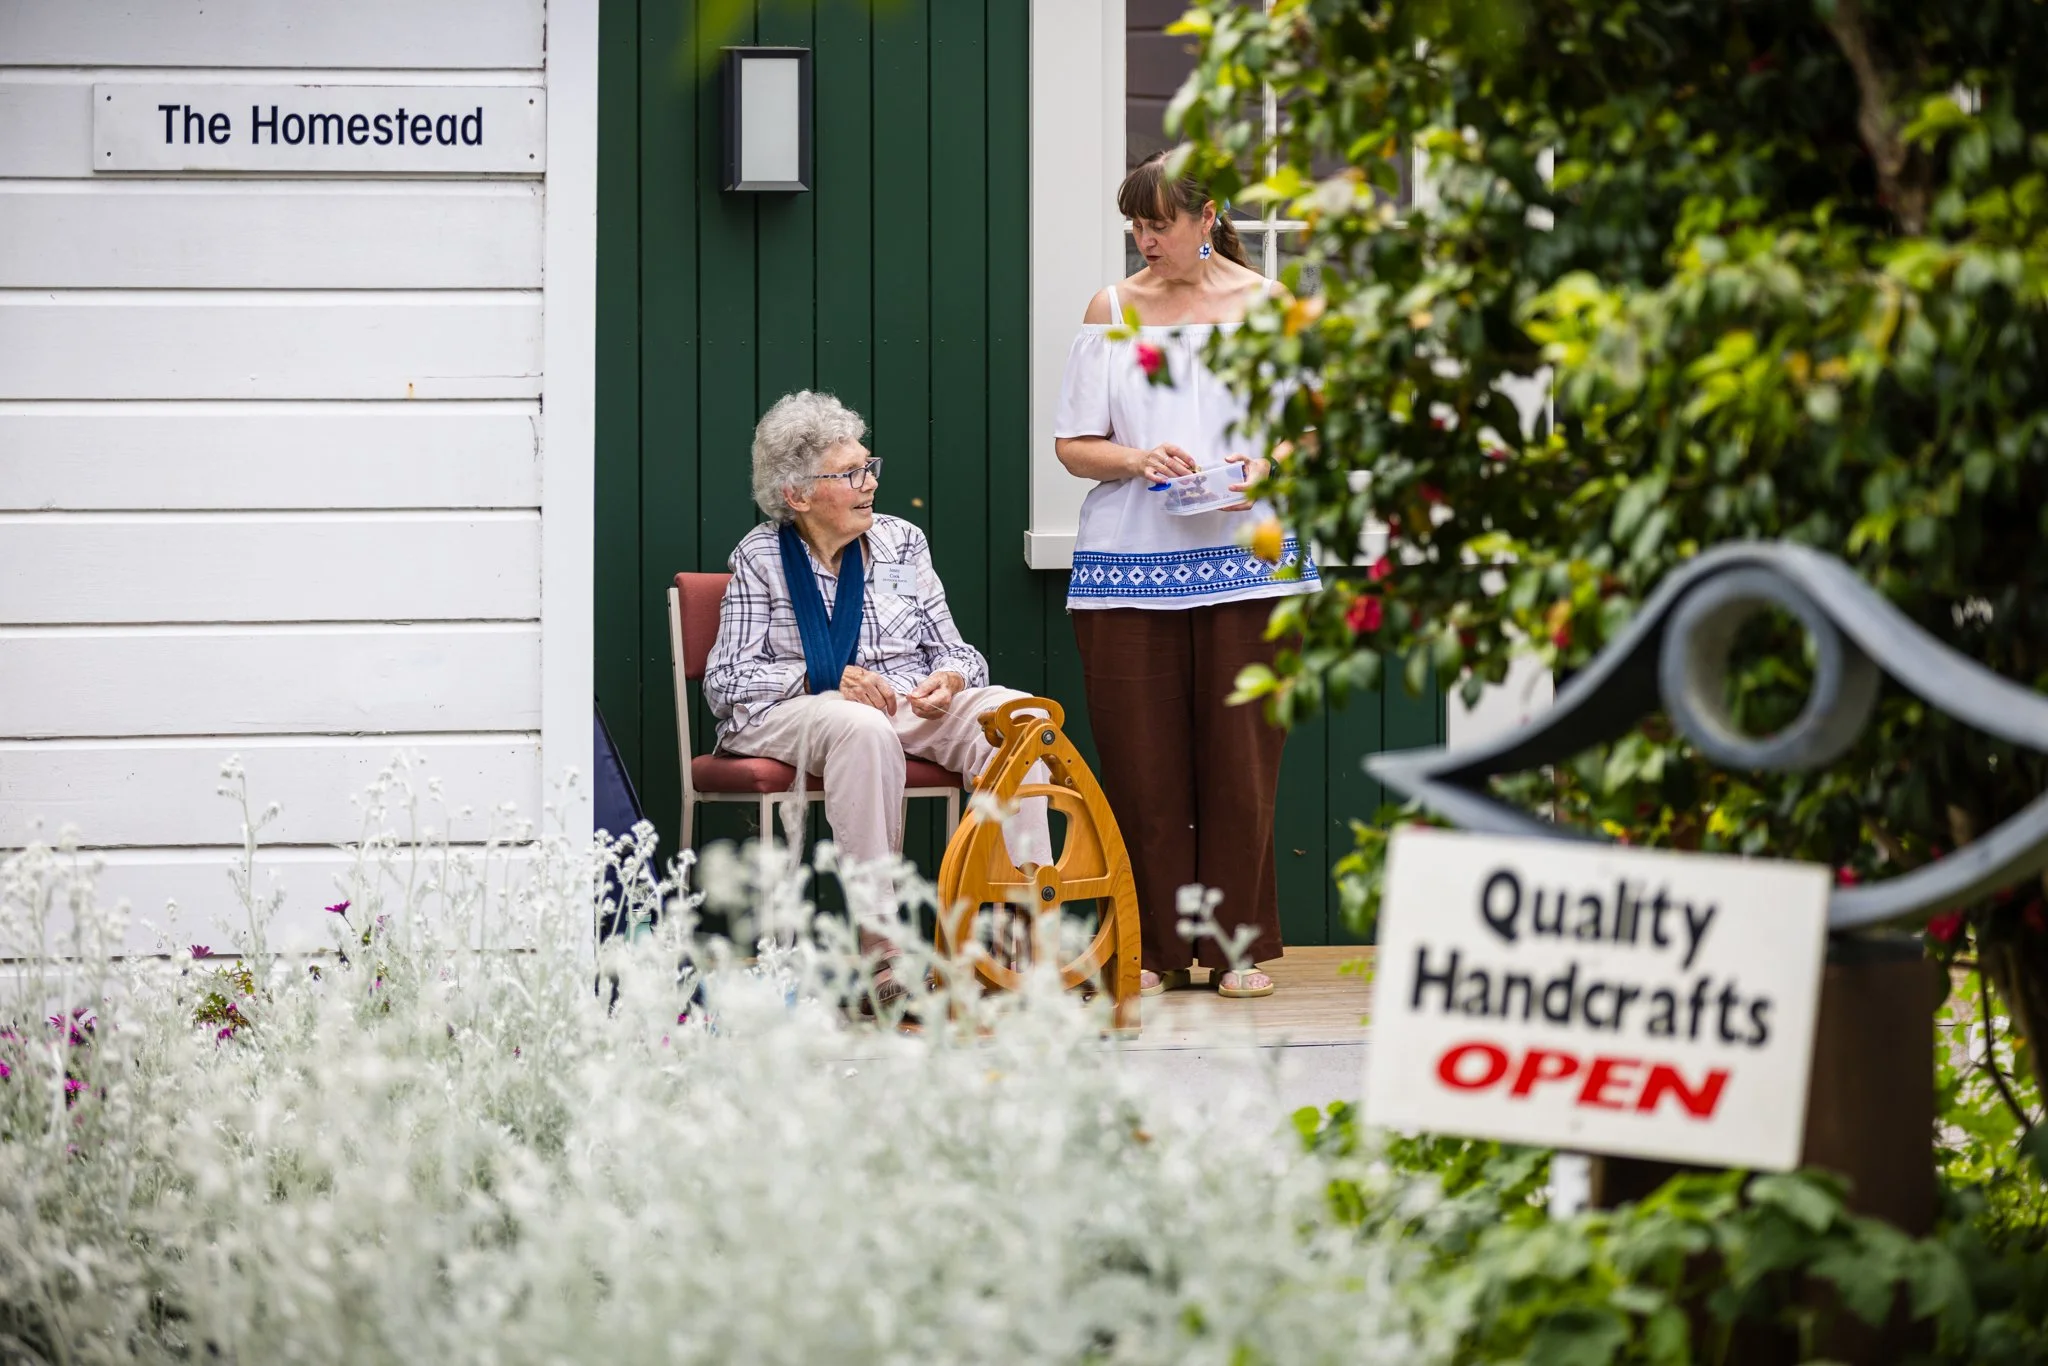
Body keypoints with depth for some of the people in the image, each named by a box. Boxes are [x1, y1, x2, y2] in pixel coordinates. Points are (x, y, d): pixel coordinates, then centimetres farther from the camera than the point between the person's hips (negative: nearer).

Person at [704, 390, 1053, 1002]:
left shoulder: (902, 542, 12)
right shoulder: (761, 557, 1)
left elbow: (953, 650, 13)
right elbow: (726, 682, -7)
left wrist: (949, 681, -12)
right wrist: (826, 679, -20)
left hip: (912, 704, 4)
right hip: (790, 715, -4)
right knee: (864, 729, -40)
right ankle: (881, 953, -41)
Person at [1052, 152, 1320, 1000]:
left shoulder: (1266, 305, 7)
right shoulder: (1112, 309, 10)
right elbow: (1073, 445, 8)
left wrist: (1265, 465, -12)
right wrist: (1138, 460, -11)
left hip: (1246, 554, -1)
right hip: (1128, 560, 1)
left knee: (1239, 756, -1)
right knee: (1140, 760, -1)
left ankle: (1239, 945, 7)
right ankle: (1155, 948, 7)